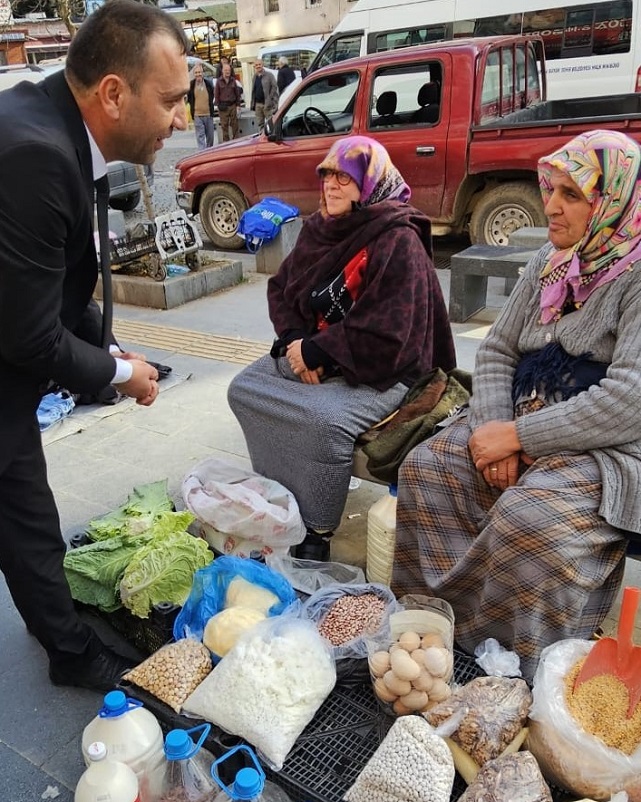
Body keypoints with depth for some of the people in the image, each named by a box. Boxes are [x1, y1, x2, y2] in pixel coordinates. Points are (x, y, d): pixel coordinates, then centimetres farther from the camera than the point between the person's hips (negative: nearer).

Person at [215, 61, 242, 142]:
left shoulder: (233, 80, 9)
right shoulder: (219, 81, 1)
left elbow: (237, 93, 11)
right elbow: (216, 94, 1)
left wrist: (238, 104, 5)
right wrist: (219, 105, -7)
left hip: (233, 105, 2)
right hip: (223, 106, -2)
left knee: (235, 124, 2)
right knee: (224, 126, -1)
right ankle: (226, 141, 4)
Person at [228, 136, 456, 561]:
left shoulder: (399, 242, -17)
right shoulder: (321, 229, 8)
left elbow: (383, 337, -25)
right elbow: (281, 288, 12)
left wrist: (314, 351, -18)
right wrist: (294, 342, -7)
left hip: (379, 371, -8)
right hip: (309, 355, 9)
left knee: (327, 420, -33)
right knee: (243, 389, -2)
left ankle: (317, 534, -11)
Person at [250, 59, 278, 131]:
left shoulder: (269, 75, -2)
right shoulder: (255, 77, 16)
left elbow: (274, 88, -7)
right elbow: (253, 91, 19)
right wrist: (252, 103, 13)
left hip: (267, 104, -6)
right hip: (258, 104, 6)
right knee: (260, 124, 9)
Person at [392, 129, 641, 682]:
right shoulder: (550, 263, 10)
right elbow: (496, 351, 10)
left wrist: (516, 436, -20)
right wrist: (494, 430, -8)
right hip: (520, 431, 7)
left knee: (528, 516, -32)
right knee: (426, 468, -13)